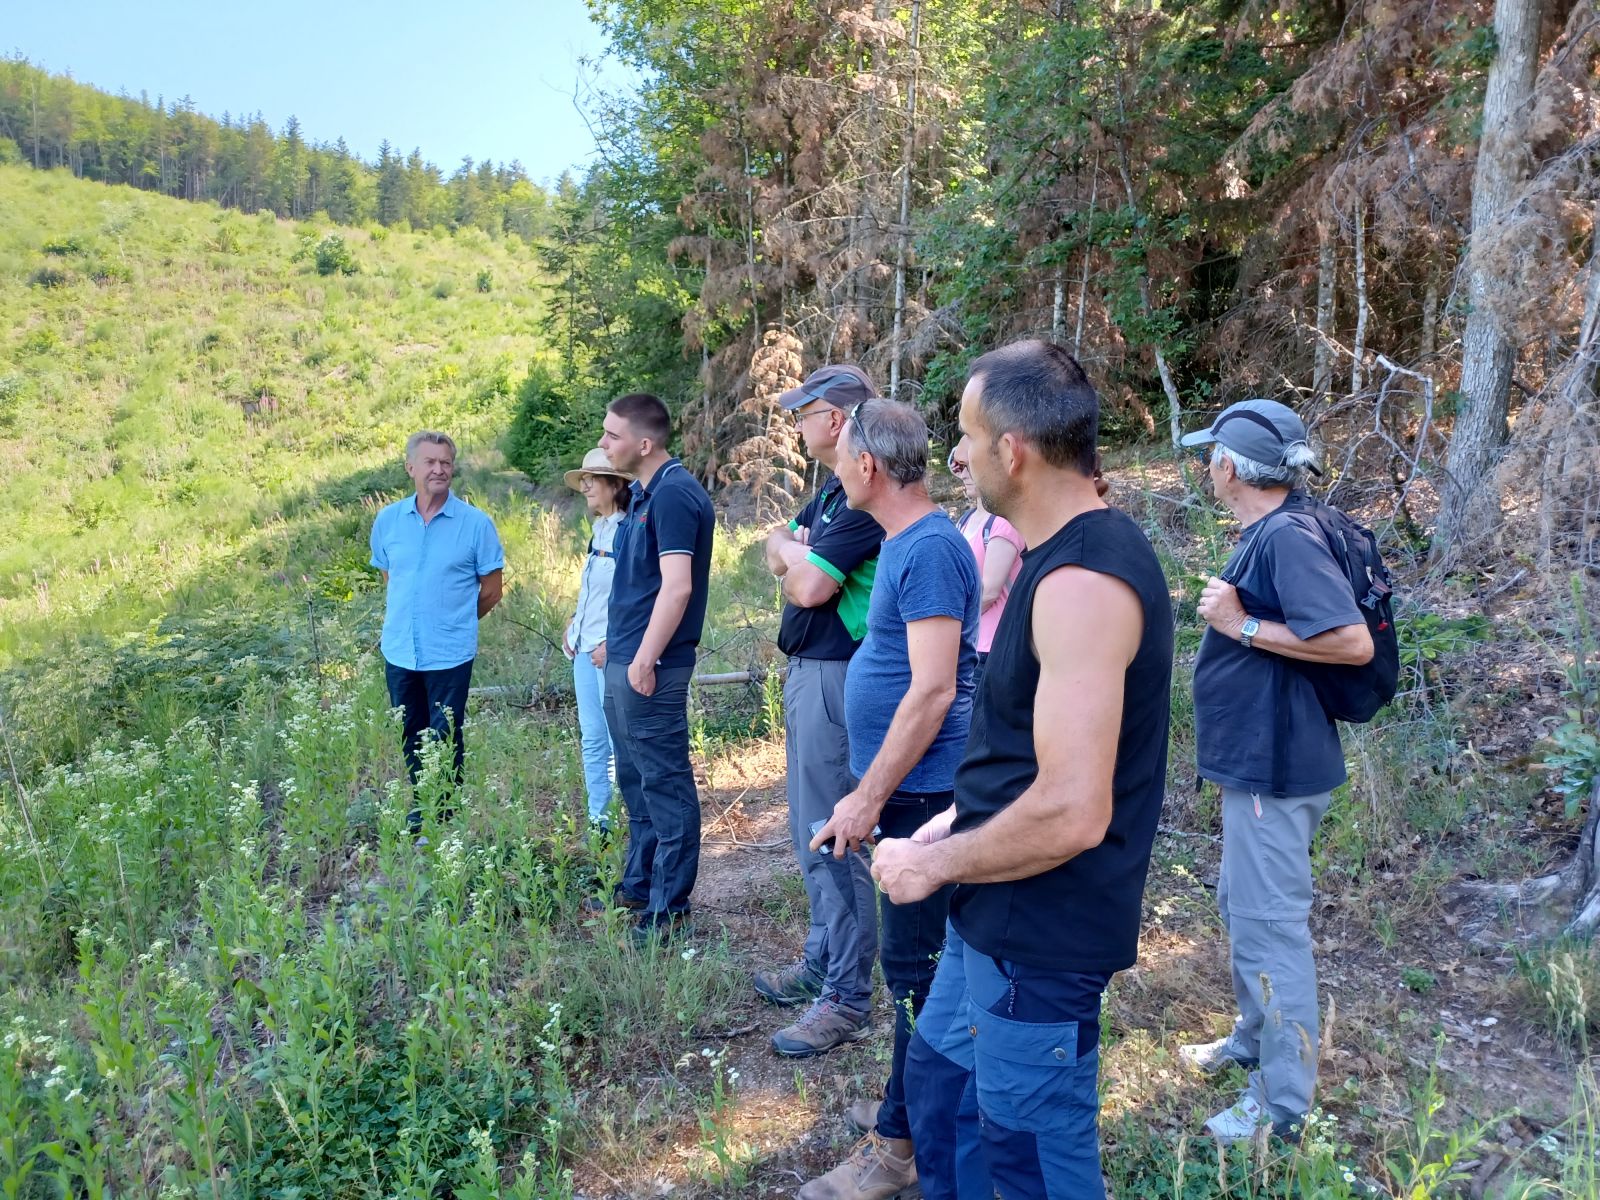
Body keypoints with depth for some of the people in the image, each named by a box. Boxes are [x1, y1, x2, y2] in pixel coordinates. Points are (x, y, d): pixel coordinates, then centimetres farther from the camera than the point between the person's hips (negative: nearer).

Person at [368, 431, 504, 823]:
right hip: (399, 650, 4)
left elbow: (491, 591, 0)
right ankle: (419, 808, 32)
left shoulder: (476, 523, -7)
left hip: (450, 654, -4)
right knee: (410, 736, 16)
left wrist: (453, 623, 8)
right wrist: (402, 622, 13)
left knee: (445, 739, 2)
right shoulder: (387, 520, 4)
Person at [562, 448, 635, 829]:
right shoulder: (599, 529, 14)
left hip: (612, 652, -9)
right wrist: (573, 624, 12)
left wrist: (611, 643, -20)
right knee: (592, 739, 12)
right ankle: (597, 818, 21)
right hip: (585, 649, 9)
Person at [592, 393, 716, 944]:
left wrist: (645, 659, -22)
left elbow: (677, 587, -24)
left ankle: (670, 907, 10)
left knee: (664, 783, -1)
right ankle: (638, 885, 33)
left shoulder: (673, 495, -17)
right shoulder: (644, 493, 13)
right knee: (635, 779, 19)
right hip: (623, 661, 10)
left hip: (649, 666, -10)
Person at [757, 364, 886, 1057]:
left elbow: (809, 585, -24)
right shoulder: (831, 491, 14)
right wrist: (796, 554, -9)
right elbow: (778, 554, 13)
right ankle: (822, 961, 33)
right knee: (812, 831, 19)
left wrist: (792, 554, -3)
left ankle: (847, 996, 6)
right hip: (808, 670, 11)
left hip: (836, 678, -11)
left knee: (831, 839, -4)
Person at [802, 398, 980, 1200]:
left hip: (922, 791, -10)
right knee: (917, 955, 19)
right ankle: (919, 1103, 35)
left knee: (915, 962, 2)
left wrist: (868, 799, -21)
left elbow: (933, 692, -25)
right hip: (905, 787, 10)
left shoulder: (929, 550, -20)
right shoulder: (904, 541, 9)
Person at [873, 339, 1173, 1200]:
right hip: (998, 917, 10)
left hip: (1040, 935, -10)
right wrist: (961, 820, 13)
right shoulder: (1071, 554, 7)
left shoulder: (1082, 582, -26)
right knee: (939, 1080, 25)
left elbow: (1070, 810, -31)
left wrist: (933, 866, -17)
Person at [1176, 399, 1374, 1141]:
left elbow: (1353, 642, -29)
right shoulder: (1265, 536, 9)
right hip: (1256, 761, 11)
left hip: (1274, 768, -11)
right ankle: (1255, 1041, 41)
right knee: (1243, 908, 23)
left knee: (1269, 924, 0)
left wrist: (1242, 626, -24)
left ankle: (1282, 1102, 13)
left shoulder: (1286, 538, -21)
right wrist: (1228, 616, 7)